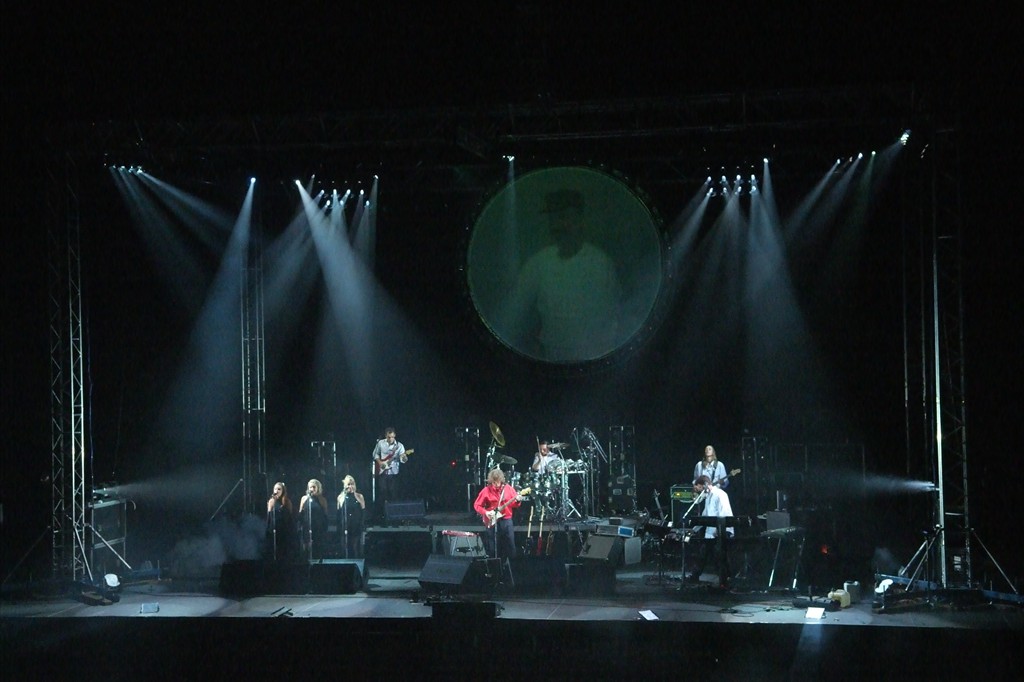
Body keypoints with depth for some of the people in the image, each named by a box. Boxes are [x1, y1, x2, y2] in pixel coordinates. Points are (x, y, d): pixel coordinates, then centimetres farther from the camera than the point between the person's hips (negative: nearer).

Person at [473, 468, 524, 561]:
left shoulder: (508, 488, 3)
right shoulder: (486, 490, -3)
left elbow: (514, 504, 7)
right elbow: (477, 505, 1)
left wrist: (517, 500, -15)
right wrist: (485, 512, -13)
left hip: (506, 521, 1)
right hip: (492, 522, -1)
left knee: (510, 547, 1)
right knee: (493, 550, 2)